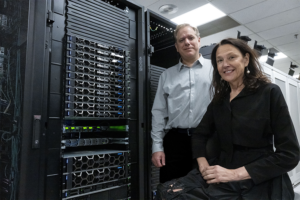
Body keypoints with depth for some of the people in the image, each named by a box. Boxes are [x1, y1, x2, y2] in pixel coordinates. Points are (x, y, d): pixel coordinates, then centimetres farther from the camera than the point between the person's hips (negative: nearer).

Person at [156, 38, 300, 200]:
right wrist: (203, 165, -9)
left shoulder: (269, 92, -6)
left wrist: (235, 173, -17)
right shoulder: (219, 99, 8)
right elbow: (199, 135, 11)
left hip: (260, 183, -4)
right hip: (221, 178, 4)